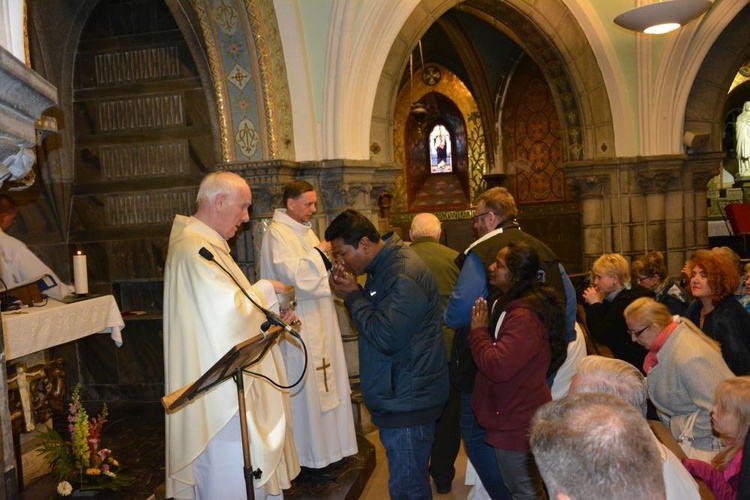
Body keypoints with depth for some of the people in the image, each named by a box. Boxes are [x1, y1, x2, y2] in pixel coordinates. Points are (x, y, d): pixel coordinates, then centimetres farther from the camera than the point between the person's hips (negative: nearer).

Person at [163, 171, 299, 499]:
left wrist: (271, 318, 7)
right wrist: (264, 290, -10)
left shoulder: (205, 244, 15)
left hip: (226, 387, 11)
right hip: (221, 393, -11)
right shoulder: (197, 250, -20)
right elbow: (230, 312, -27)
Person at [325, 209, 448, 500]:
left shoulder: (404, 275, -21)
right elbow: (375, 319, 16)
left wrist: (353, 296, -14)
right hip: (399, 398, 10)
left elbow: (385, 337, -26)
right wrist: (352, 293, -2)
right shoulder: (386, 266, 11)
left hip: (407, 402, -10)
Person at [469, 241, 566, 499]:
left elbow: (497, 367, -32)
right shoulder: (512, 305, 8)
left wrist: (479, 332, -19)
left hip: (516, 423, -10)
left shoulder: (524, 317, -27)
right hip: (515, 418, 10)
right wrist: (484, 330, 2)